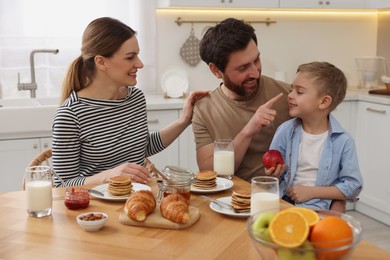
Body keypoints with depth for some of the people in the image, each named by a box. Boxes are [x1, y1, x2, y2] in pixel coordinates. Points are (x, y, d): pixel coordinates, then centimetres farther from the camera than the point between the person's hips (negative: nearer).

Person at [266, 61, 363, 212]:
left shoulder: (343, 141, -6)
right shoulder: (285, 131, 1)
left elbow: (353, 186, -4)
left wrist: (311, 191, -10)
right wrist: (272, 173, -13)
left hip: (321, 208, 0)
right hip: (285, 201, 1)